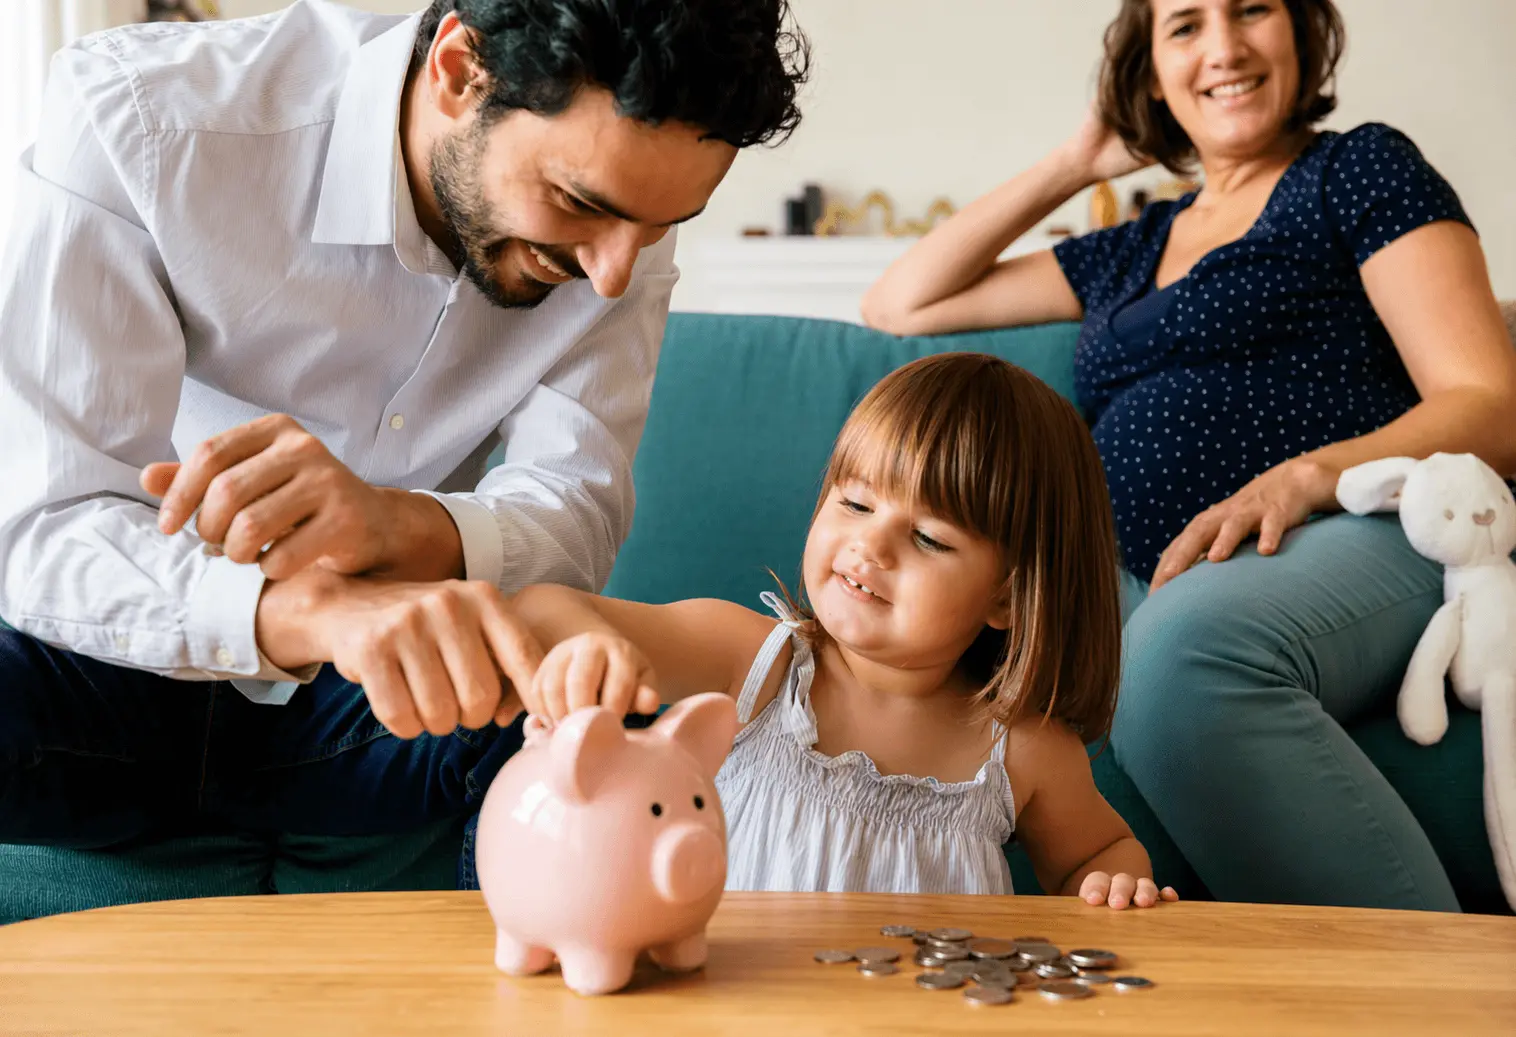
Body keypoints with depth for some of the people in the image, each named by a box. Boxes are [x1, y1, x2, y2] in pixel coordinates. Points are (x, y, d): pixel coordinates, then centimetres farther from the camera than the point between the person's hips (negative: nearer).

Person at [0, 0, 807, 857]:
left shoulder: (622, 201, -10)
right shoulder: (131, 118, -24)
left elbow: (579, 510, -17)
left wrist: (397, 528, -41)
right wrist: (318, 611, -50)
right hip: (112, 653, -2)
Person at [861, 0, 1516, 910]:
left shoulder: (1359, 169, 14)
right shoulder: (1132, 254, 30)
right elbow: (899, 307, 34)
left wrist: (1304, 477, -17)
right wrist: (1071, 167, 29)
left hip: (1358, 544, -5)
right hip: (1156, 591, 5)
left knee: (1184, 642, -42)